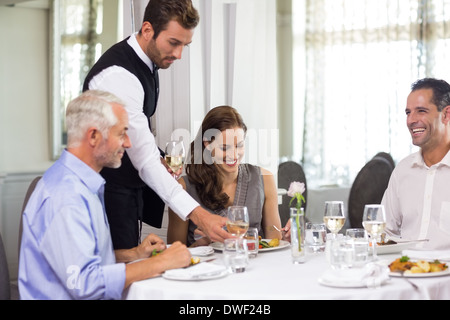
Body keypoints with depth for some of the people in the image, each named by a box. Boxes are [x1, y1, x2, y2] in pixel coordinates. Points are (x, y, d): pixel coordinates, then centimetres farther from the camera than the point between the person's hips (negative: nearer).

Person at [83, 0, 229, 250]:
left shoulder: (147, 61, 4)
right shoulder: (118, 75, -26)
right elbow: (144, 159, -31)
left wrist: (158, 159, -1)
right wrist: (197, 214, -37)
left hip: (131, 187, 9)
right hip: (110, 193, -9)